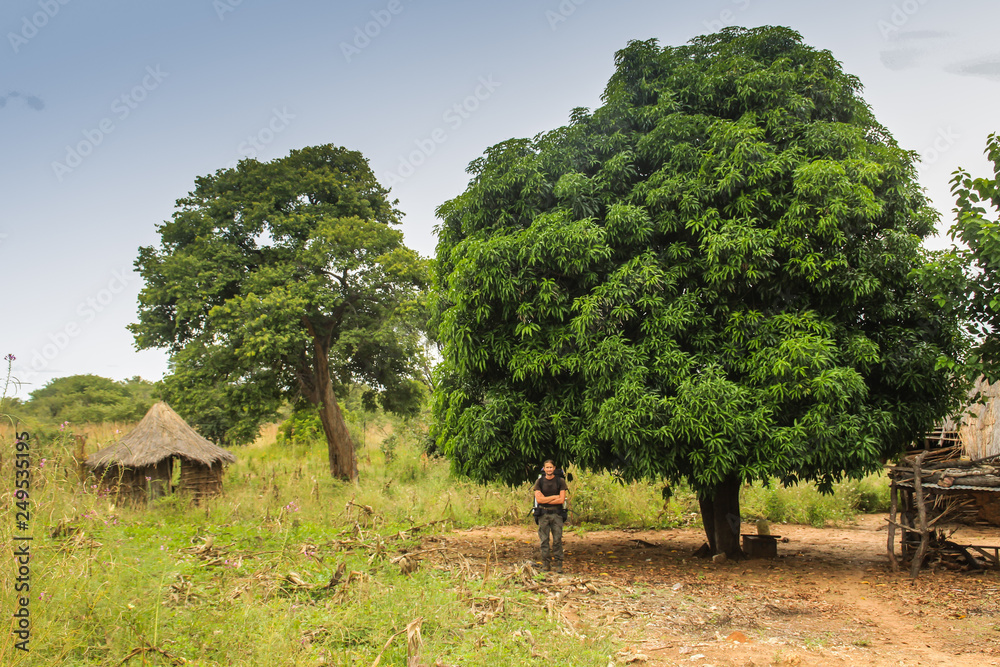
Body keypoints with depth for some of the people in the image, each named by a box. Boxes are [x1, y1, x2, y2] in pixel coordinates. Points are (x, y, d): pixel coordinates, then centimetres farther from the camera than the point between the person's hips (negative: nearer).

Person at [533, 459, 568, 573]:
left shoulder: (560, 481, 3)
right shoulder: (539, 482, 6)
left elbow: (562, 500, -5)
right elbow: (538, 499, -5)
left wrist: (546, 500, -8)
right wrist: (554, 497, -7)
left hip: (556, 513, -1)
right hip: (543, 513, 1)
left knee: (557, 539, -3)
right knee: (544, 539, 0)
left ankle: (558, 564, 3)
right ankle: (546, 563, 7)